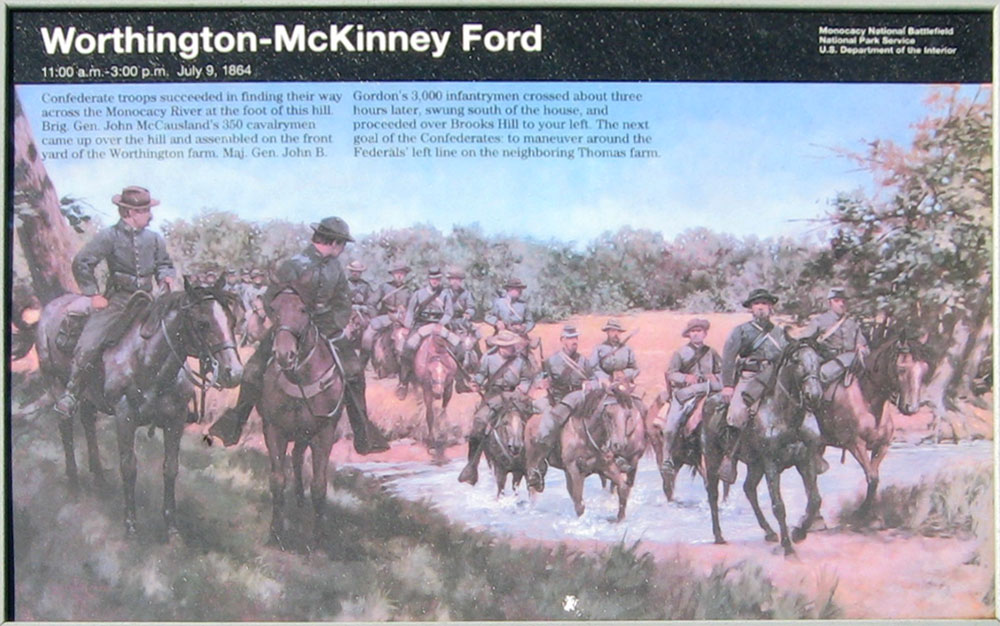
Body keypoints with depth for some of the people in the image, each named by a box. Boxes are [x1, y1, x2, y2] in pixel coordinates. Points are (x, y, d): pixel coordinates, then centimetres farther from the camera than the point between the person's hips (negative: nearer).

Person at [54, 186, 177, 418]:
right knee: (88, 344, -15)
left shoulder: (154, 238, 6)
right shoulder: (109, 236, -7)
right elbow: (81, 263, -6)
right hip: (116, 300, -4)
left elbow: (164, 264, 18)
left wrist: (166, 276, -5)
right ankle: (71, 394, 1)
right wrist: (93, 295, -8)